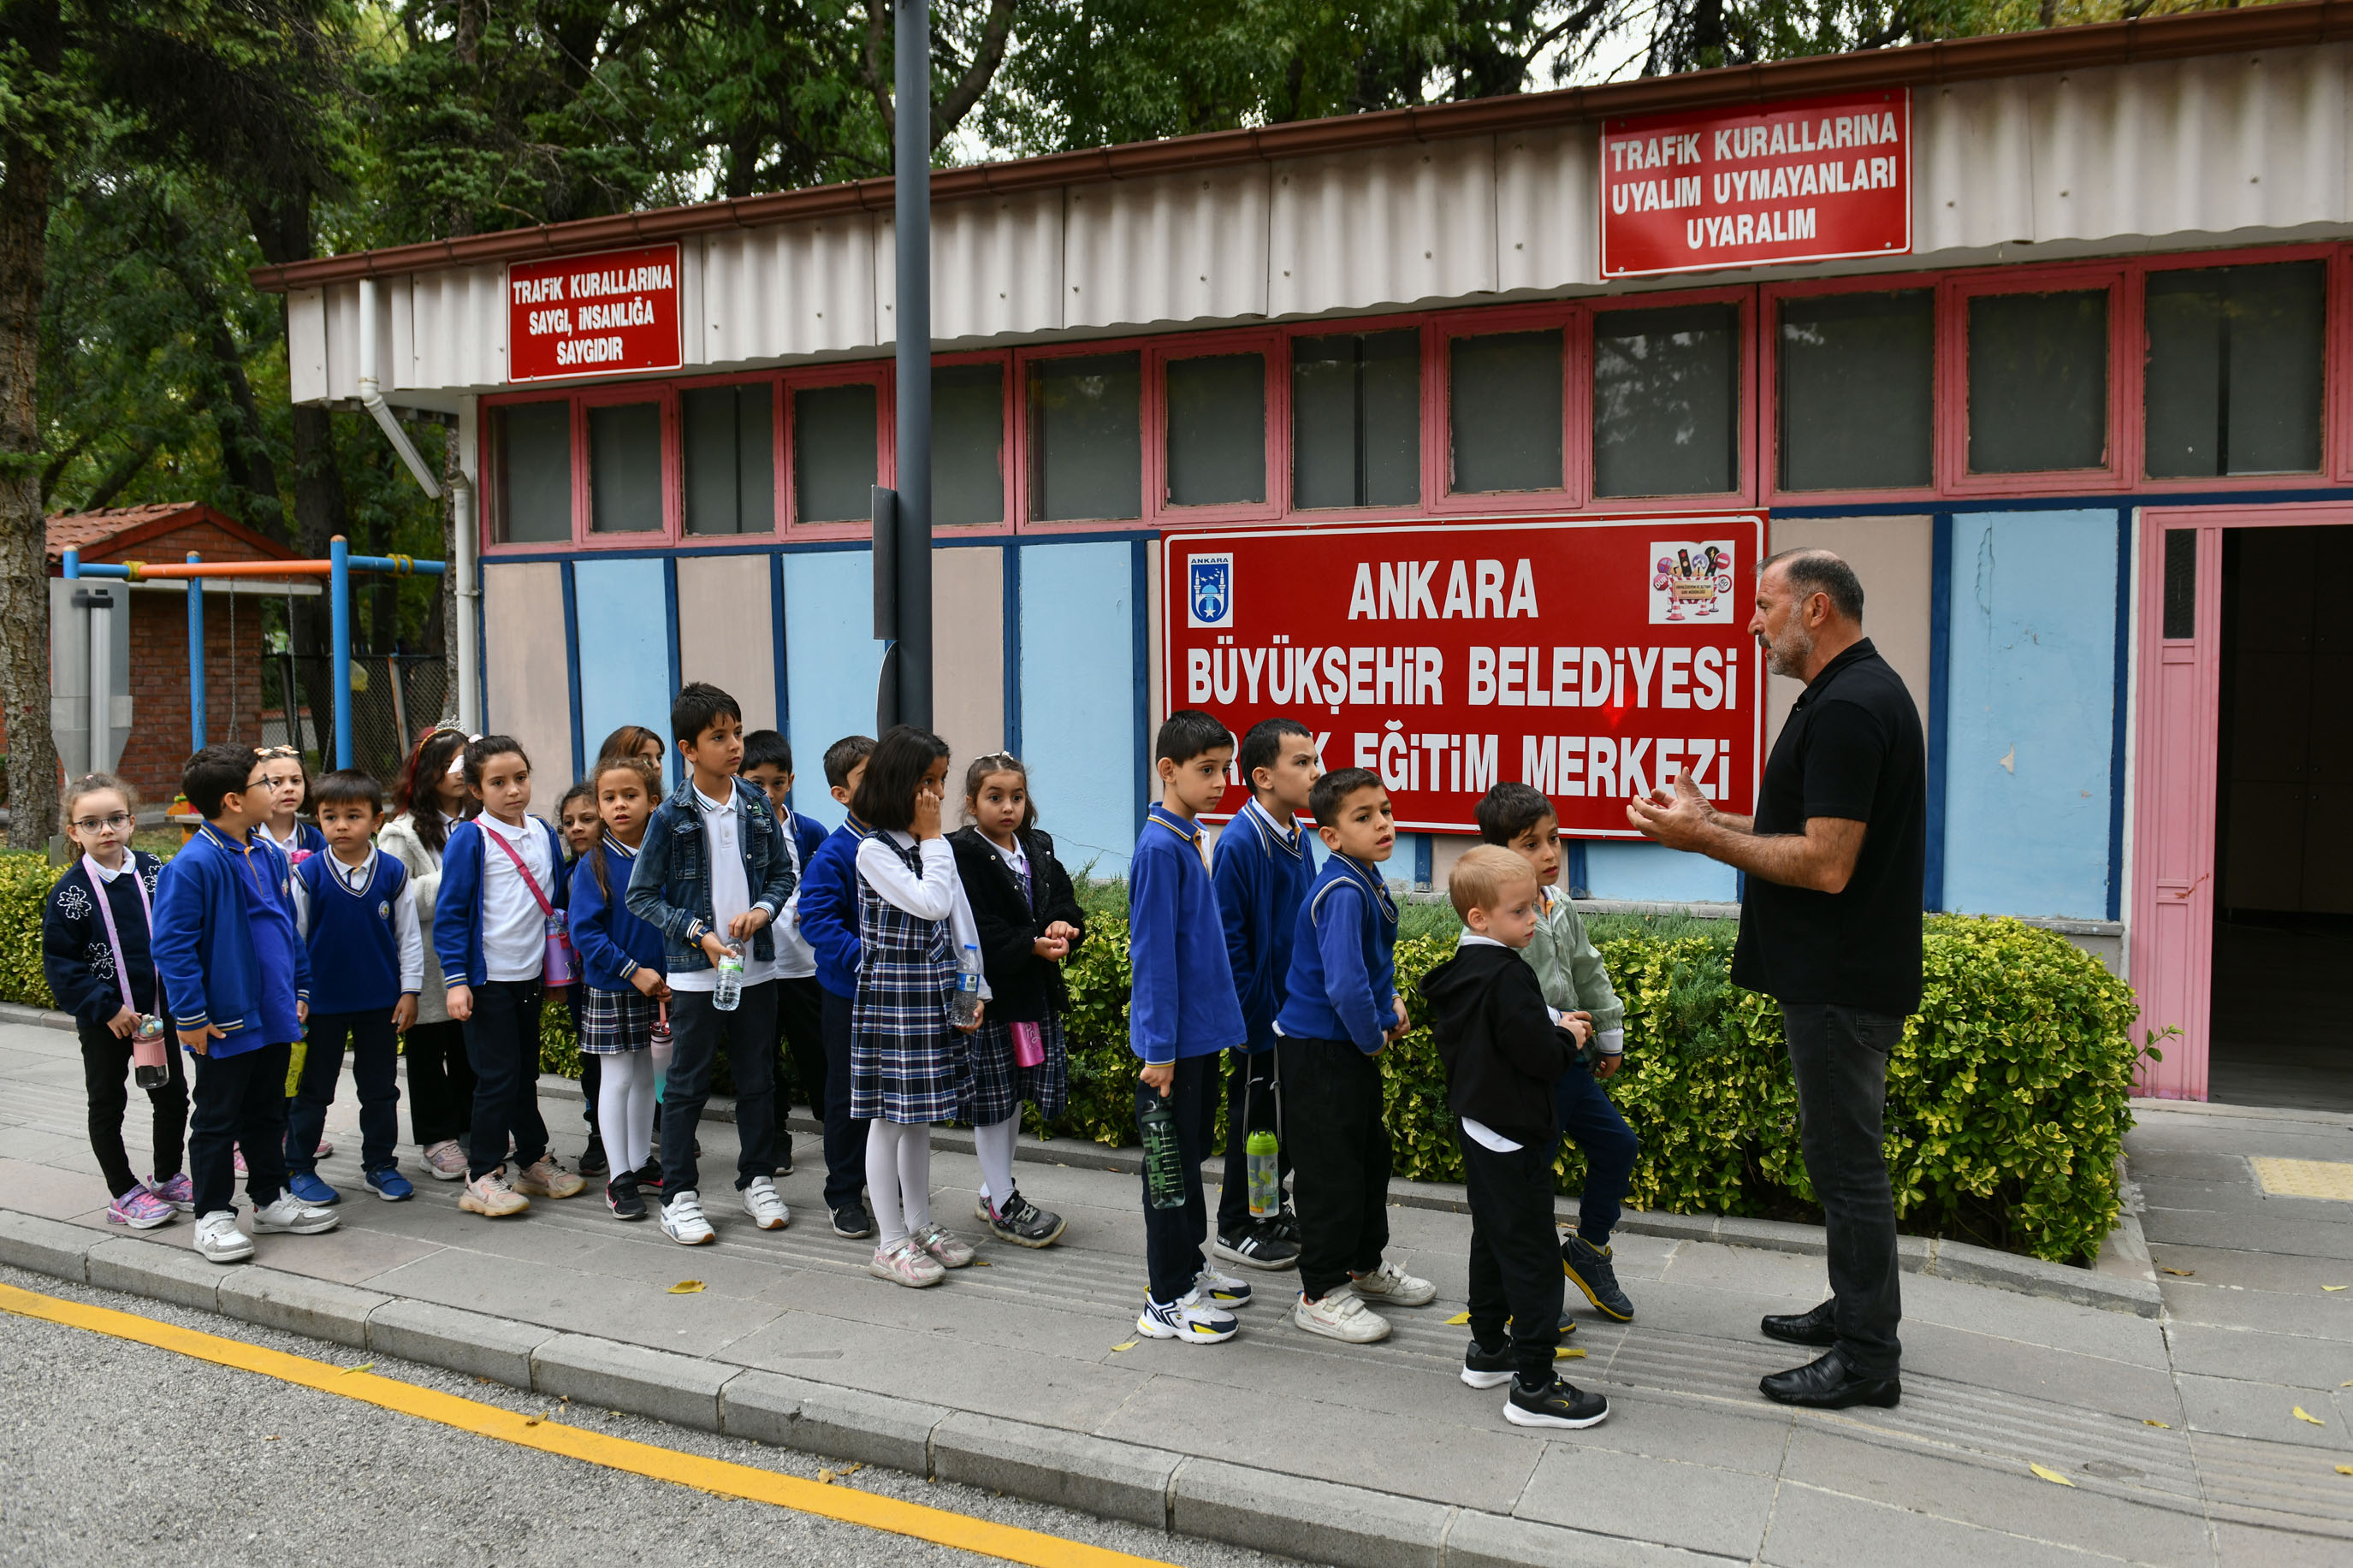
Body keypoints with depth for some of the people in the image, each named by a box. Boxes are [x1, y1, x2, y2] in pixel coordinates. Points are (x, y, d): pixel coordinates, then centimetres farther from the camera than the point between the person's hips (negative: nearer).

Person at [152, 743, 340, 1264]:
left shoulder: (270, 858, 7)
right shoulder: (194, 864, -18)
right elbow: (172, 944, -18)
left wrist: (300, 988, 15)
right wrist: (190, 1014, -17)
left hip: (274, 1016, 8)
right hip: (225, 1023, -7)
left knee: (268, 1113, 18)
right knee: (218, 1119, 6)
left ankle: (271, 1200, 31)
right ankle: (213, 1215, 17)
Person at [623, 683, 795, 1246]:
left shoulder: (758, 807, 3)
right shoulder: (671, 817, -8)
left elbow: (783, 873, 12)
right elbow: (639, 896, -5)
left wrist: (761, 911, -8)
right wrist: (698, 934, -14)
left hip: (756, 967, 4)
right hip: (695, 973, -3)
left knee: (758, 1079, 12)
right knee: (686, 1084, 5)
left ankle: (757, 1180, 28)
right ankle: (679, 1196, 16)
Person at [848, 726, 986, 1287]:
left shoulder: (937, 846, 9)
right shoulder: (874, 850, -13)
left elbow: (959, 918, 12)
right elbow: (930, 903, -22)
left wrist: (974, 988, 8)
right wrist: (931, 838, -14)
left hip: (937, 994, 7)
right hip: (892, 992, -7)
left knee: (919, 1115, 16)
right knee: (889, 1116, 1)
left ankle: (920, 1224, 28)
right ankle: (891, 1243, 10)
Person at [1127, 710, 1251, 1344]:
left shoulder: (1188, 839, 8)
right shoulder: (1160, 847, -19)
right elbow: (1152, 953, -19)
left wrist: (1212, 1018, 18)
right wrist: (1159, 1047, -19)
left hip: (1202, 1028, 9)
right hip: (1174, 1037, -9)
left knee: (1194, 1151, 19)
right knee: (1172, 1159, 2)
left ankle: (1188, 1266, 34)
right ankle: (1166, 1299, 13)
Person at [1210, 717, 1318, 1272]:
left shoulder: (1296, 837, 5)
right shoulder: (1240, 842, -20)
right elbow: (1227, 938, -19)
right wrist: (1254, 1014, -18)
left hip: (1297, 1012, 8)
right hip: (1261, 1016, -8)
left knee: (1290, 1116, 18)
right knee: (1255, 1118, 6)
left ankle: (1270, 1209, 36)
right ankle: (1236, 1229, 23)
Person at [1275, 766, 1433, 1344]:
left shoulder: (1369, 879, 5)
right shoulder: (1342, 893, -25)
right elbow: (1344, 987, -33)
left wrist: (1392, 999, 7)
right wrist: (1374, 1037, -17)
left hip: (1354, 1045, 10)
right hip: (1319, 1051, -10)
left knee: (1371, 1154, 21)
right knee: (1332, 1170, 1)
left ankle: (1365, 1265, 39)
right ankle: (1321, 1294, 16)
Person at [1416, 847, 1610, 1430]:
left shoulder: (1457, 972, 6)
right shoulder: (1508, 976, -23)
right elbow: (1541, 1058, -24)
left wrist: (1553, 1028, 10)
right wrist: (1568, 1037, -4)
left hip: (1477, 1129, 10)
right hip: (1514, 1136, -10)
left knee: (1492, 1241, 21)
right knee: (1531, 1256, -3)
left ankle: (1487, 1350, 32)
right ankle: (1533, 1386, 1)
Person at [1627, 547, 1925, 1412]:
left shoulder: (1848, 707, -21)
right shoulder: (1855, 693, 13)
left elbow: (1825, 864, -25)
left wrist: (1704, 839, -17)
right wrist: (1711, 820, 12)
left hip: (1841, 982, -11)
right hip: (1837, 974, 11)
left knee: (1846, 1156, -1)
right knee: (1838, 1149, 19)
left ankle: (1868, 1357, 10)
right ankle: (1857, 1309, 33)